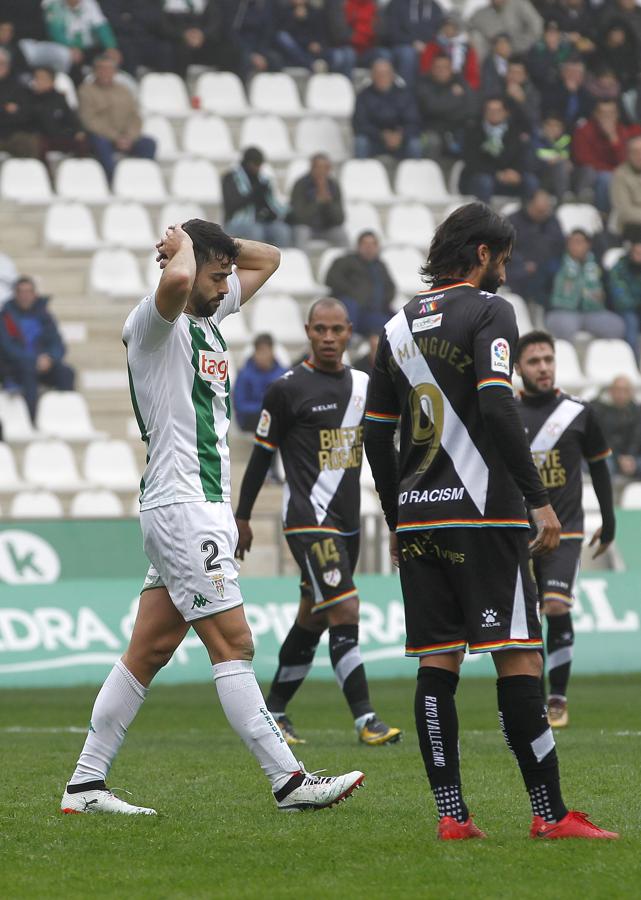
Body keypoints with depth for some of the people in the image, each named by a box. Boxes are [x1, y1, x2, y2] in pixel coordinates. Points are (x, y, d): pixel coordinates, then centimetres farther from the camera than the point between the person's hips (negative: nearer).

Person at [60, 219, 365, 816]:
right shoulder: (154, 323, -10)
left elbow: (266, 259, 29)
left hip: (207, 508, 9)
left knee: (148, 652, 7)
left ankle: (85, 785, 9)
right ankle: (288, 781, -10)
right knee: (232, 643, -9)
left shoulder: (208, 318, 17)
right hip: (182, 504, -9)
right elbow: (174, 281, -34)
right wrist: (184, 245, -13)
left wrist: (217, 243, 12)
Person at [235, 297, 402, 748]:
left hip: (348, 521, 7)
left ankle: (274, 711, 23)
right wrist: (242, 516, 3)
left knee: (312, 621, 12)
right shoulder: (288, 388, -7)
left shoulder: (363, 385, 10)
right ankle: (366, 720, -17)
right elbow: (262, 453, -1)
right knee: (345, 613, -16)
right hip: (308, 520, -7)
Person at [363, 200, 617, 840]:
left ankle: (450, 813, 2)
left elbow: (375, 436, 17)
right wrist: (539, 500, -15)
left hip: (416, 517, 7)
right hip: (482, 512, -6)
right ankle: (550, 813, -7)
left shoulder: (397, 326, 16)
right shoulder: (487, 311, -4)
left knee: (436, 664, 5)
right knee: (518, 659, -6)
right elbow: (497, 407, -17)